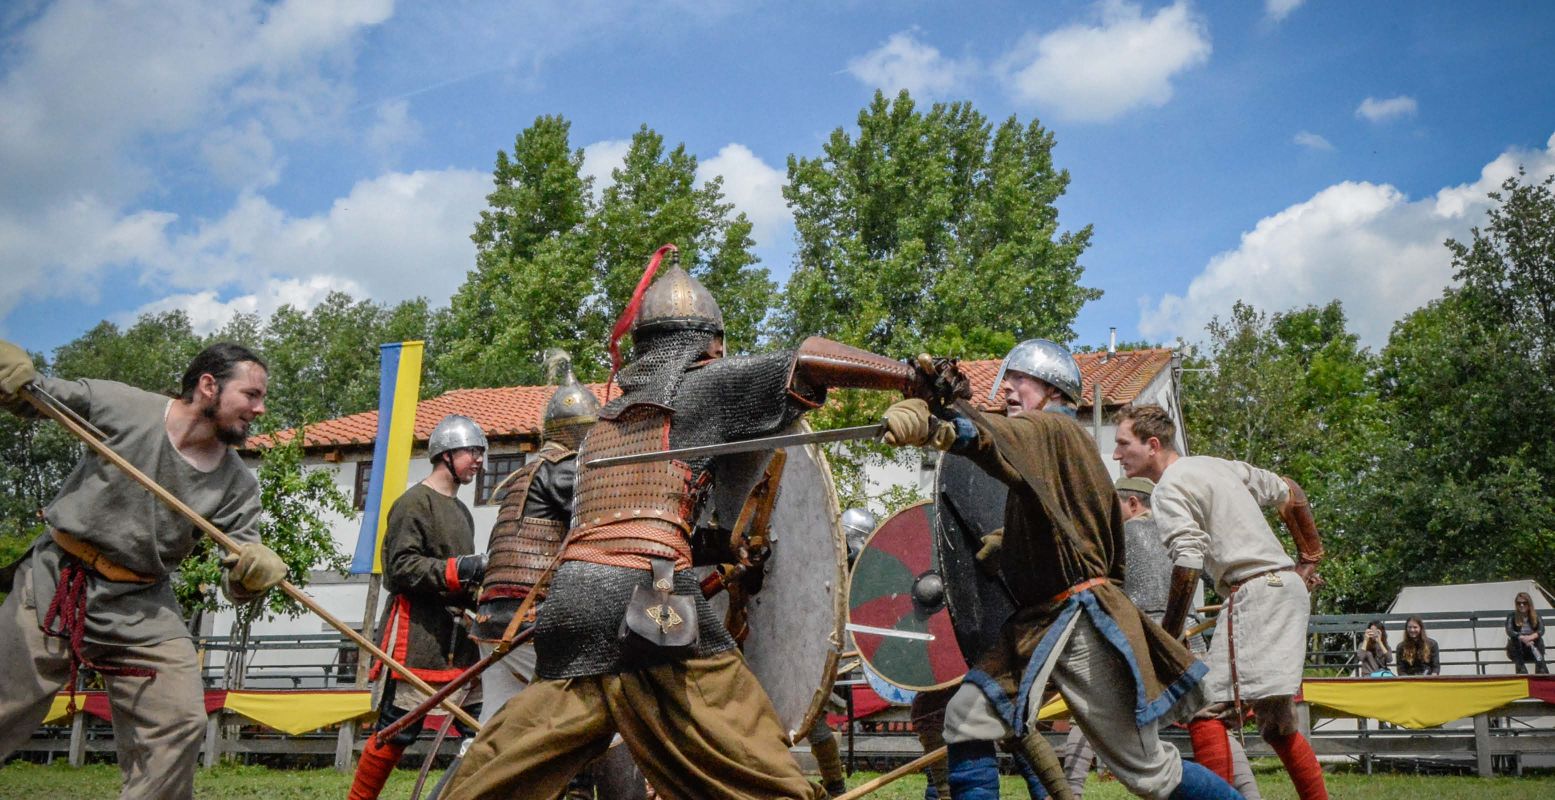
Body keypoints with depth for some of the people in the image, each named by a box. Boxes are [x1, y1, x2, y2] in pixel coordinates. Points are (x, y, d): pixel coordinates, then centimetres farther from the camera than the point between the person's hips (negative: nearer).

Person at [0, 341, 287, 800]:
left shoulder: (237, 485, -4)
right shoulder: (120, 406, -10)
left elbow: (237, 588, -4)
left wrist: (255, 573, -28)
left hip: (142, 606, 2)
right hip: (54, 581, -2)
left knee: (179, 726, -8)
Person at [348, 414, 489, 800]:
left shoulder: (461, 510, 20)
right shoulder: (414, 502, -6)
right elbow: (400, 567, -15)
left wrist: (482, 577, 8)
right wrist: (457, 570, -23)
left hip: (458, 633, 8)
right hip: (416, 631, -8)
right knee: (395, 730, -4)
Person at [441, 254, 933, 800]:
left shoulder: (609, 415, 26)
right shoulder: (704, 383, 9)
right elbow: (810, 358, 0)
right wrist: (916, 380, 5)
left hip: (569, 594, 7)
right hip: (645, 596, -6)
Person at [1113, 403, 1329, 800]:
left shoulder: (1168, 488, -6)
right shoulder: (1220, 465, 21)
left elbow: (1187, 564, -17)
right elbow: (1290, 493, 26)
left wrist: (1165, 639, -12)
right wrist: (1310, 559, 27)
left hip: (1254, 591, -9)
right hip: (1289, 584, 9)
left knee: (1204, 711, -10)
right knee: (1277, 723, 14)